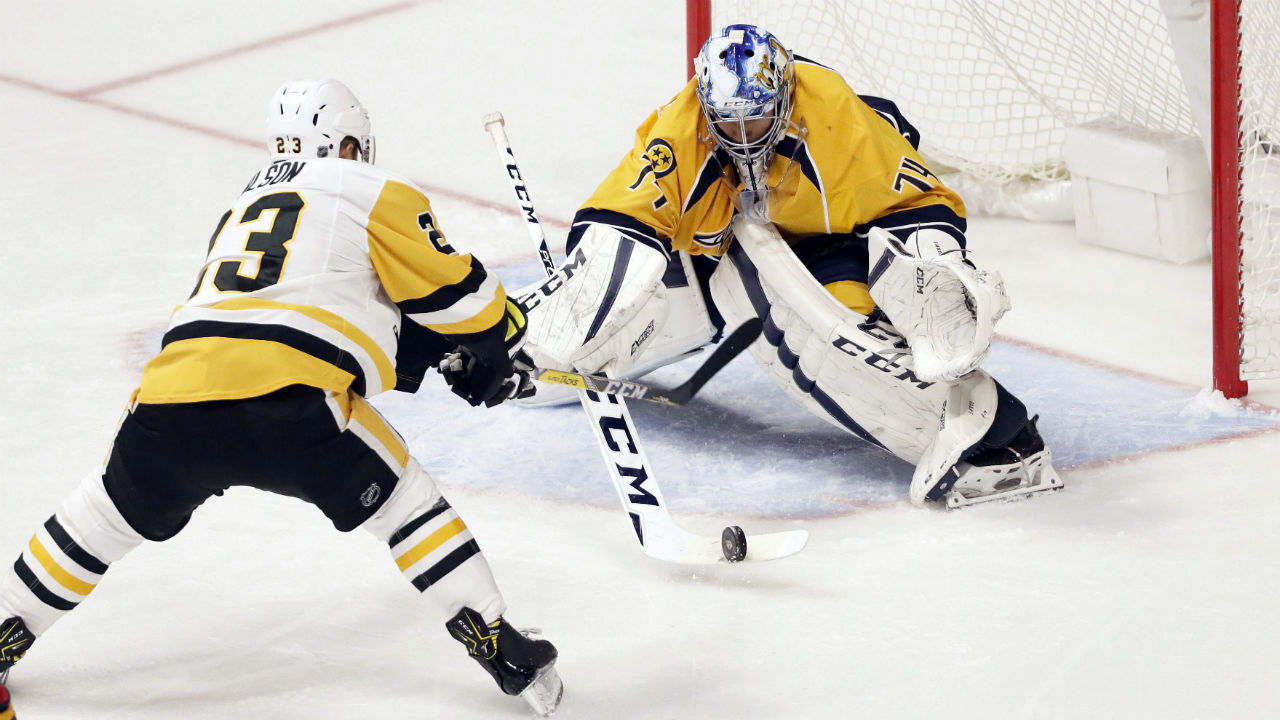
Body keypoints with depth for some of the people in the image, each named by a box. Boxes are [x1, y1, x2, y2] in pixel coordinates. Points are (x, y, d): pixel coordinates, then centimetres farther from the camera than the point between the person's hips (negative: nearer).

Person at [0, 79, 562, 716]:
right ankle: (504, 652, 8)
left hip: (173, 393, 5)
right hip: (289, 401, -5)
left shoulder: (243, 207, 35)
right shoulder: (371, 192, 15)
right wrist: (501, 331, 34)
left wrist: (436, 351, 41)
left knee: (109, 515, 27)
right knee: (404, 504, 12)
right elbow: (449, 292, 14)